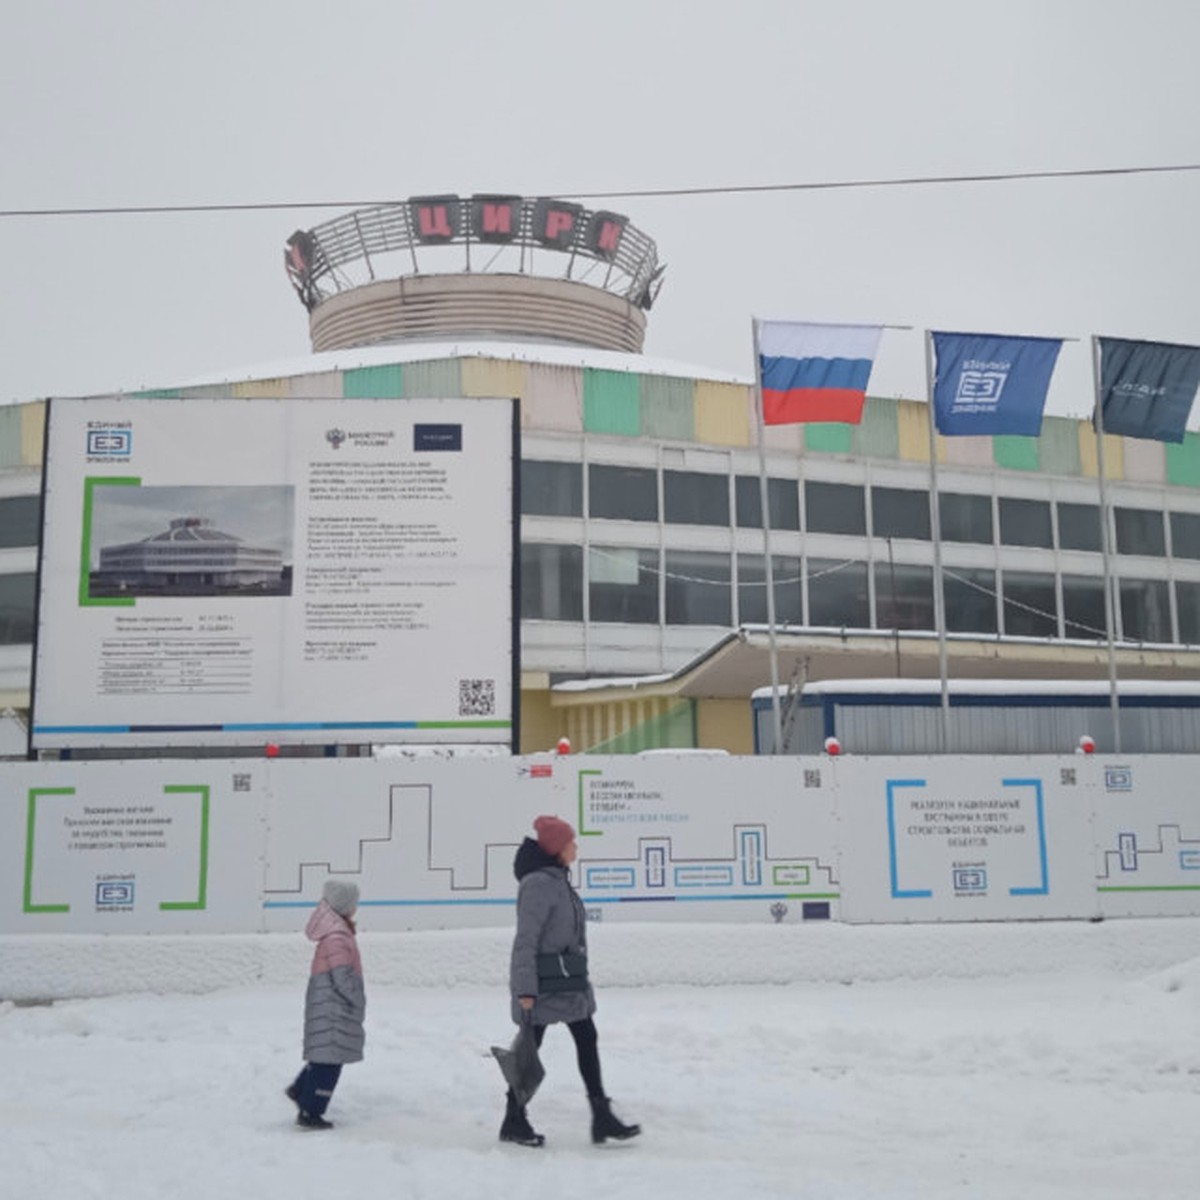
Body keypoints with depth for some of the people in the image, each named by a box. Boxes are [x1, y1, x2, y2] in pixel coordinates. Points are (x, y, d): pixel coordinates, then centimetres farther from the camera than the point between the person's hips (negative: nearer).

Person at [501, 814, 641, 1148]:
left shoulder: (559, 881, 11)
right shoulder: (538, 884, -18)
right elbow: (525, 940, -20)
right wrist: (525, 989, -21)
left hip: (569, 981, 9)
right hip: (544, 983, -9)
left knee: (587, 1040, 8)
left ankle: (602, 1118, 13)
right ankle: (514, 1121, 17)